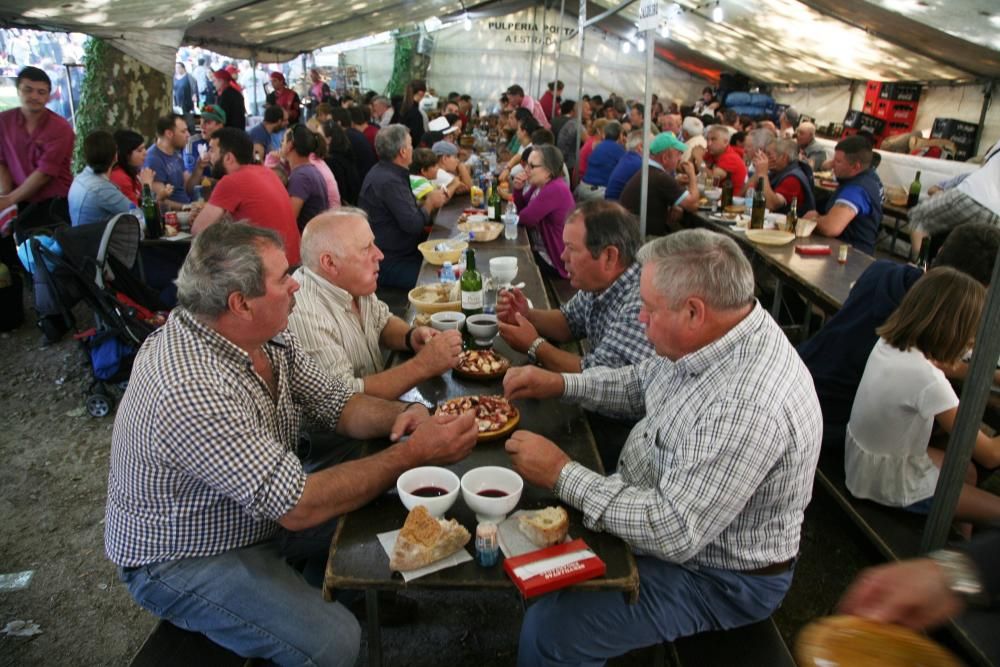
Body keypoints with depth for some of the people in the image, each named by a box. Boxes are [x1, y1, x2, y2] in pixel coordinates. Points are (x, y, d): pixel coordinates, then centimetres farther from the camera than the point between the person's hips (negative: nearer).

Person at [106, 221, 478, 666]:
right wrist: (414, 454, -29)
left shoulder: (264, 334, -9)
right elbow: (297, 507, -33)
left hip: (260, 512, 8)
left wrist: (401, 414, -20)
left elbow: (337, 403, 0)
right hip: (182, 558, -8)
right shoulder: (190, 391, -35)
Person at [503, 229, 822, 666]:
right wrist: (560, 384, -3)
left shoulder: (748, 408, -36)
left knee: (548, 629, -16)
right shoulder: (713, 334, -8)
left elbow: (674, 533, -33)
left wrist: (561, 474, -27)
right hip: (673, 510, 9)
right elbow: (641, 384, 10)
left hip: (717, 577, -8)